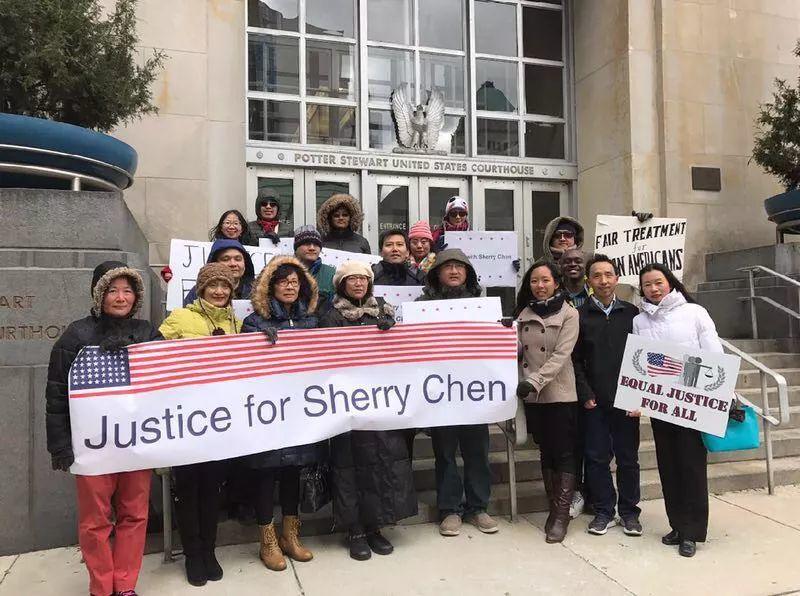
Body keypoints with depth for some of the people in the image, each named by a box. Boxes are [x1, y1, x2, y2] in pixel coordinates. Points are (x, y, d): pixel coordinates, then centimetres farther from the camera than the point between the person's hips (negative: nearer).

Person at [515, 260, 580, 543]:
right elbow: (516, 351, 9)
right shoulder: (524, 314, 9)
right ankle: (554, 507, 23)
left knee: (564, 453, 1)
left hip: (560, 394, -4)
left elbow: (561, 355, -15)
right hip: (532, 395, 4)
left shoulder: (569, 314, -4)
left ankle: (562, 514, 9)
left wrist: (534, 381, -24)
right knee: (545, 452, 13)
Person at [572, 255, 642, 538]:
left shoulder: (632, 313, 5)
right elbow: (575, 359, 0)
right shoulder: (579, 315, 2)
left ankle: (629, 511, 23)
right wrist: (585, 395, -7)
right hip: (594, 402, 0)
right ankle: (603, 511, 20)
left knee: (628, 457, 9)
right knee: (597, 457, 6)